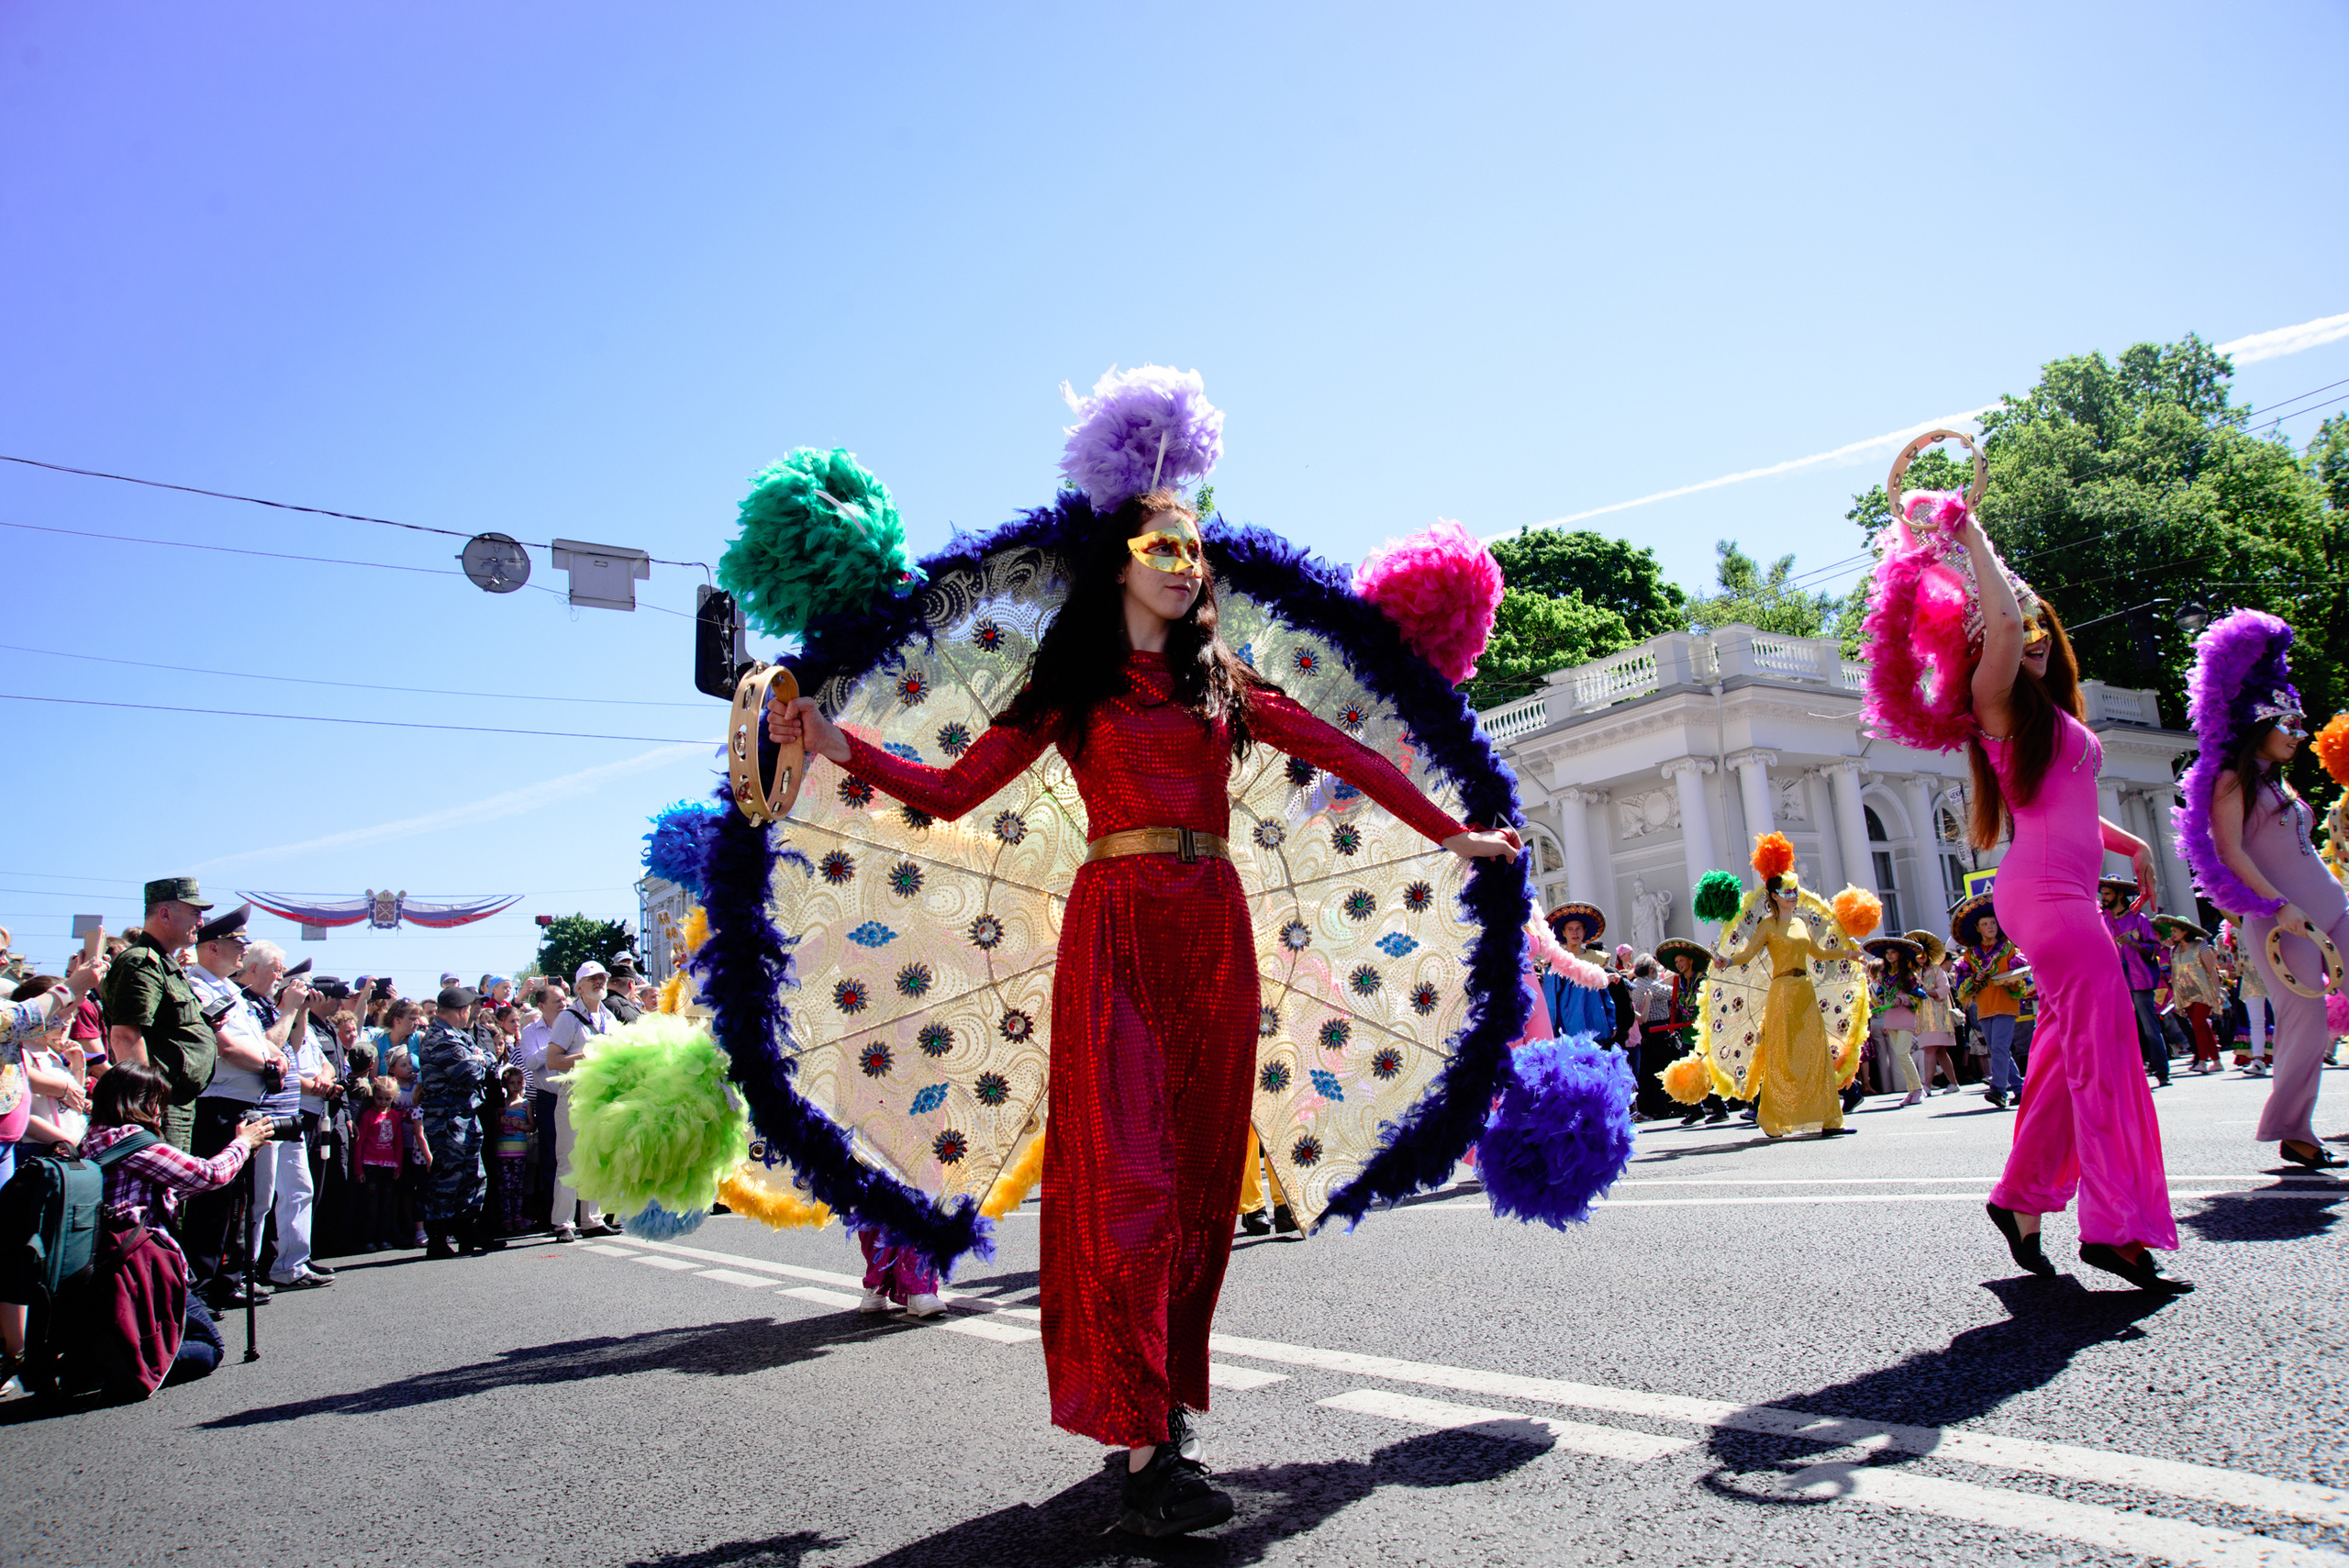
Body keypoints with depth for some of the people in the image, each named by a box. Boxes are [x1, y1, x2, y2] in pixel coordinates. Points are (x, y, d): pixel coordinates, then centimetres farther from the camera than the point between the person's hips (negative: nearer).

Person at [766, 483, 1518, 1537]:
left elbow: (1347, 756, 19)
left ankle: (1167, 1399, 15)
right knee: (1126, 1170, -12)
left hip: (1213, 930, 4)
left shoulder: (1221, 682, 17)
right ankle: (1146, 1448, -11)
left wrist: (1449, 832, 19)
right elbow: (954, 791, 5)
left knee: (1200, 1169, 3)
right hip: (1117, 926, -4)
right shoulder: (1071, 685, 9)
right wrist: (839, 746, -8)